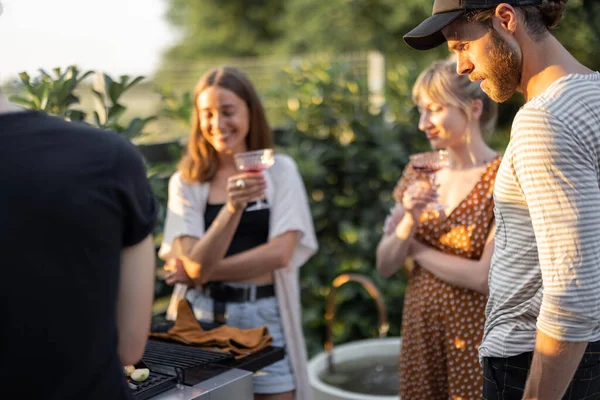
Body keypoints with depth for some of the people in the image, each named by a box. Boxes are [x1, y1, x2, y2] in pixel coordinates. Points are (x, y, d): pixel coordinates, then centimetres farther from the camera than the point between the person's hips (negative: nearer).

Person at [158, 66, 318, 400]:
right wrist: (232, 207, -25)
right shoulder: (186, 182, -1)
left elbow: (279, 253, -9)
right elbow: (196, 265, -11)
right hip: (203, 318, 1)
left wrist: (206, 271, -9)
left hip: (265, 317, 0)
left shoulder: (280, 170, 0)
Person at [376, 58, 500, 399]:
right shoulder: (420, 172, 3)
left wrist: (416, 248, -7)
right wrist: (409, 222, -17)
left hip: (474, 337, -5)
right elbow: (386, 265, 2)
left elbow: (486, 277, -19)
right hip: (419, 332, 5)